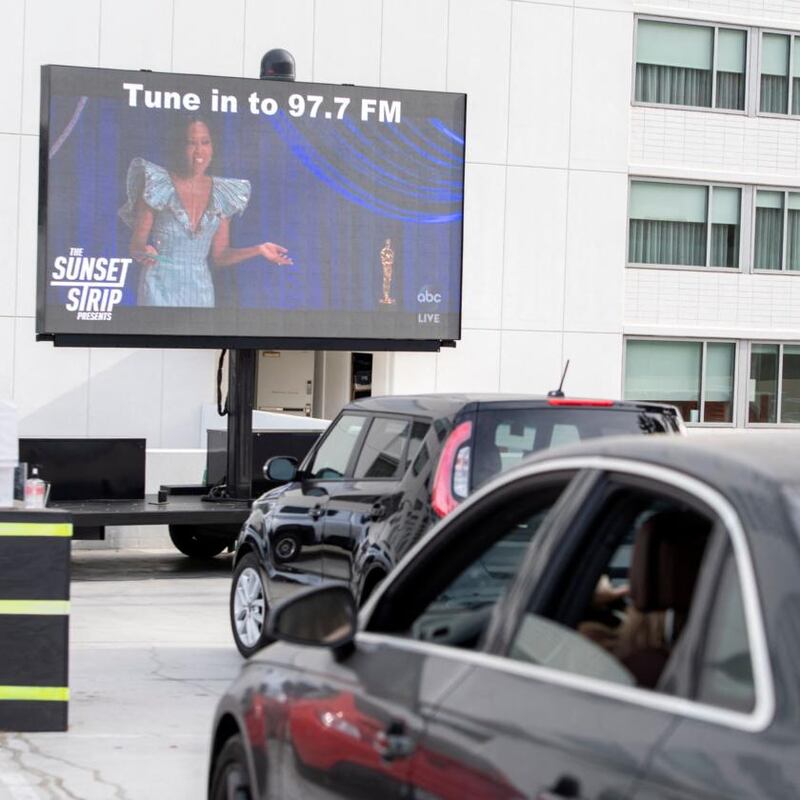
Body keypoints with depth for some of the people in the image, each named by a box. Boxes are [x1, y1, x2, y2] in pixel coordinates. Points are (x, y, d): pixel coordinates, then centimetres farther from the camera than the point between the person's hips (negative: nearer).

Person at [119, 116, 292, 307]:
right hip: (160, 290, -3)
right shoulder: (158, 186, -4)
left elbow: (219, 255, 11)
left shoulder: (222, 195, 7)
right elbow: (136, 245, -5)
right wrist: (144, 253, -27)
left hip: (201, 292, 3)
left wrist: (258, 250, -2)